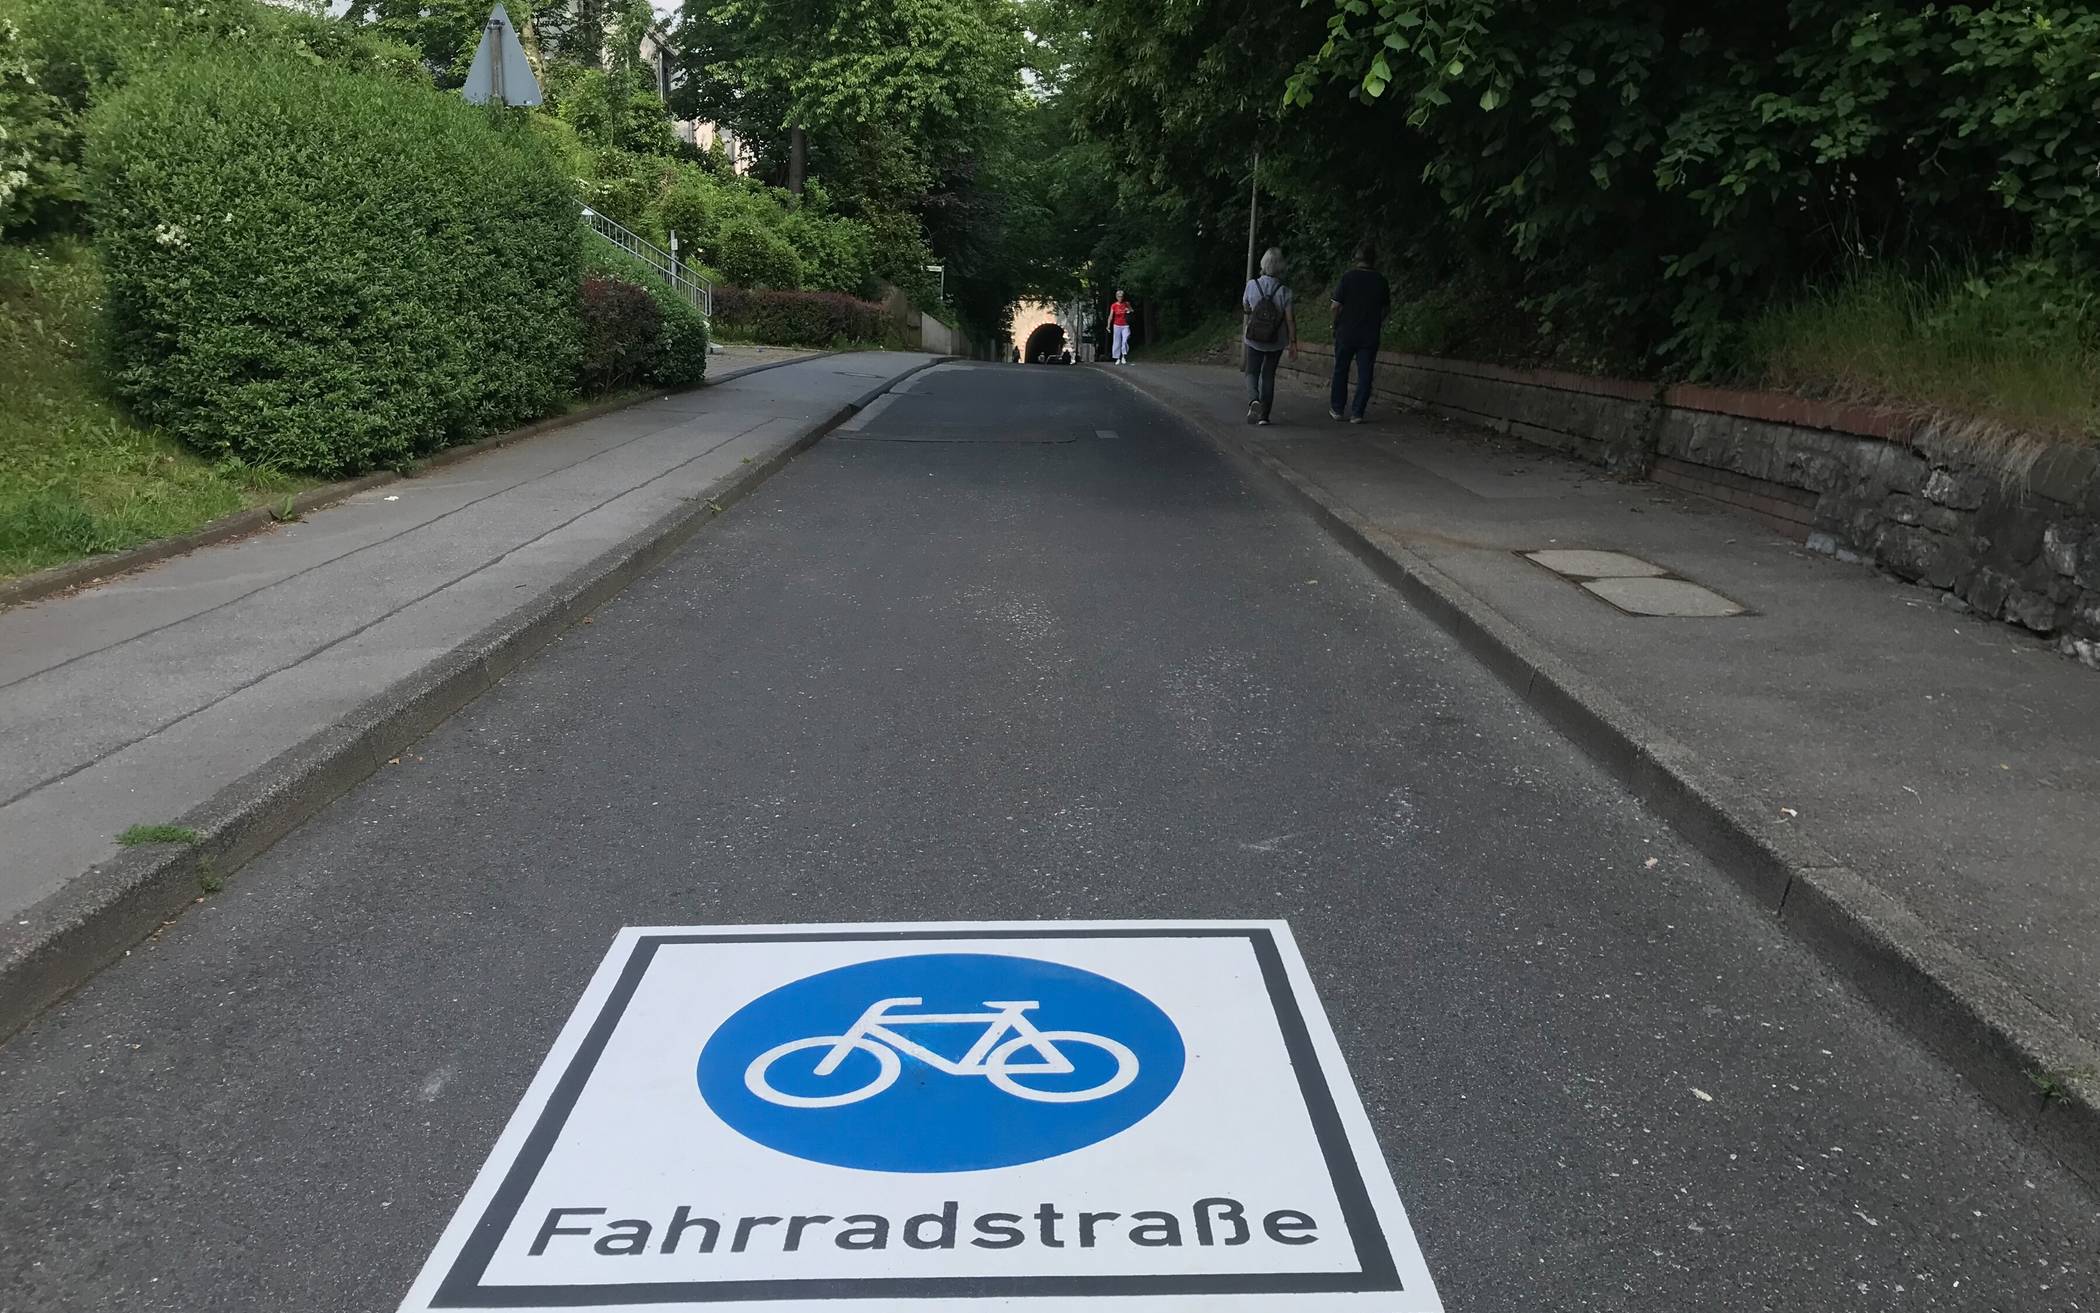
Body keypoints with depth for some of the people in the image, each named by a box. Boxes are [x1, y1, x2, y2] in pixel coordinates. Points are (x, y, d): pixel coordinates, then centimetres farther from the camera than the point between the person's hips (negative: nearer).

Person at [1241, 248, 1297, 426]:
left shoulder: (1252, 285, -12)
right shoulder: (1284, 291, -15)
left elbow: (1246, 309, 4)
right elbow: (1290, 319, -14)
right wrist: (1293, 342, -6)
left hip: (1254, 339, 0)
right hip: (1276, 342, 0)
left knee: (1252, 373, 13)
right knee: (1268, 376, 14)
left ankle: (1253, 400, -16)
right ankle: (1264, 414, 14)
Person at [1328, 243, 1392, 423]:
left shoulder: (1348, 278, -9)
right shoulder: (1381, 281, -1)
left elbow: (1336, 306, -11)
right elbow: (1386, 307, 9)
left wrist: (1336, 325, 4)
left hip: (1346, 332, -1)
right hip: (1370, 334, 1)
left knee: (1341, 371, 13)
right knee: (1364, 374, 5)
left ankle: (1336, 409, 19)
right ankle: (1357, 413, 3)